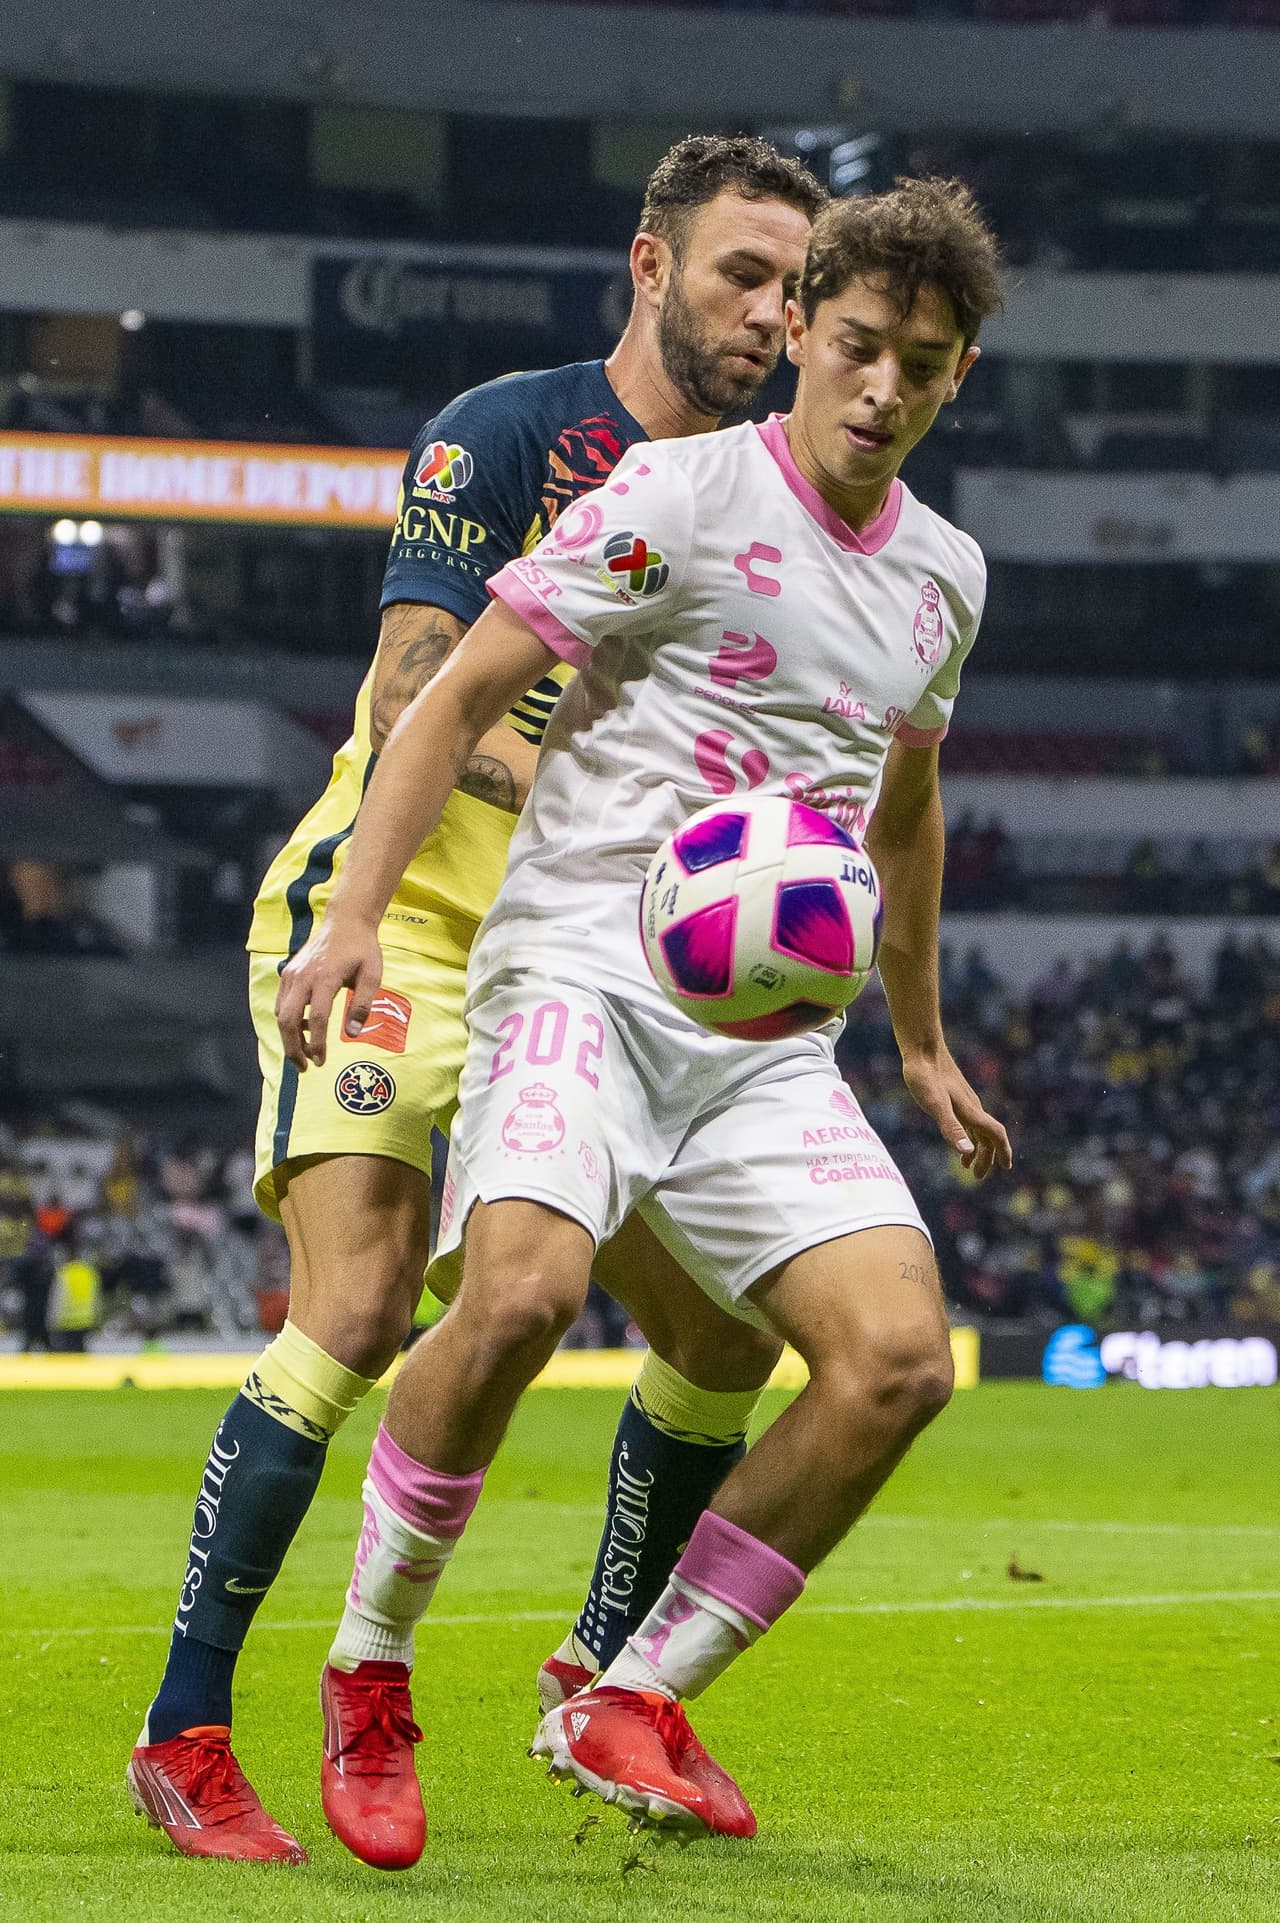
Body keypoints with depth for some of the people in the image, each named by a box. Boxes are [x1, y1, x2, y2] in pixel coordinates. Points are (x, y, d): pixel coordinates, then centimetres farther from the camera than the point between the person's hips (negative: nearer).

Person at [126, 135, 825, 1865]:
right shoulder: (504, 436, -10)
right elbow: (414, 701, -19)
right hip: (393, 920, -7)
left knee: (728, 1329, 2)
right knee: (356, 1314, -21)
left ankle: (602, 1676, 23)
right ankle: (183, 1734, -13)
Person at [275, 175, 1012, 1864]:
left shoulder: (944, 574, 16)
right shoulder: (684, 496, -4)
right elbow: (462, 691, -5)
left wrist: (924, 1044, 39)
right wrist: (355, 916, -17)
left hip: (770, 1036, 6)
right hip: (580, 972, -6)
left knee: (900, 1356, -15)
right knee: (523, 1290, -32)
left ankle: (631, 1703, -2)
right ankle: (367, 1682, -9)